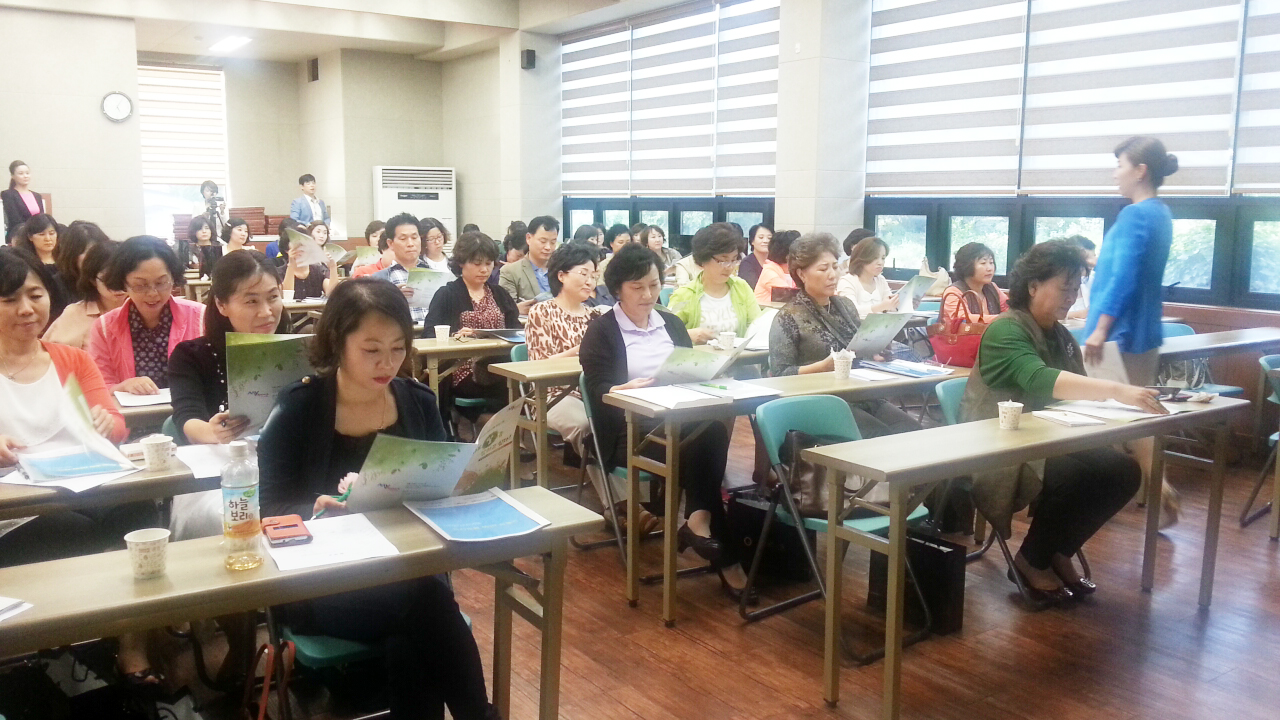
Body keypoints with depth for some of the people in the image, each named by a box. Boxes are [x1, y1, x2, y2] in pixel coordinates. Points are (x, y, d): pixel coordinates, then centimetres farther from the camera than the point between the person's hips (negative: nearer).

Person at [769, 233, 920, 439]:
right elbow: (781, 374, -8)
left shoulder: (845, 305, 16)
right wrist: (824, 366, -19)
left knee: (913, 432, -17)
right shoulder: (789, 318, -3)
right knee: (883, 439, -26)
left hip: (864, 396, 6)